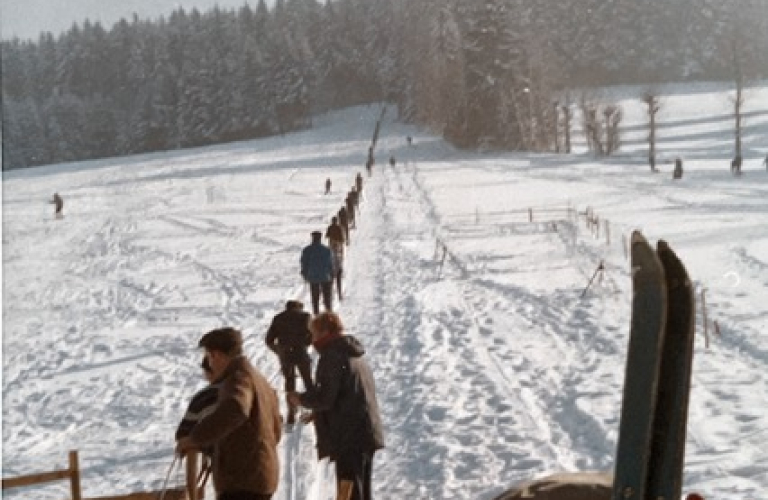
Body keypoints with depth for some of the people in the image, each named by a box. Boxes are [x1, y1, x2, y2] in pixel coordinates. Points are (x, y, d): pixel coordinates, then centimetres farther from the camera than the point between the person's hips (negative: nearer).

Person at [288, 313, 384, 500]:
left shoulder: (333, 356, -12)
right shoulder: (356, 356, 19)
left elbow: (324, 398, -18)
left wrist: (300, 398, 0)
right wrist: (316, 414, 24)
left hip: (349, 437, -10)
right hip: (366, 435, 10)